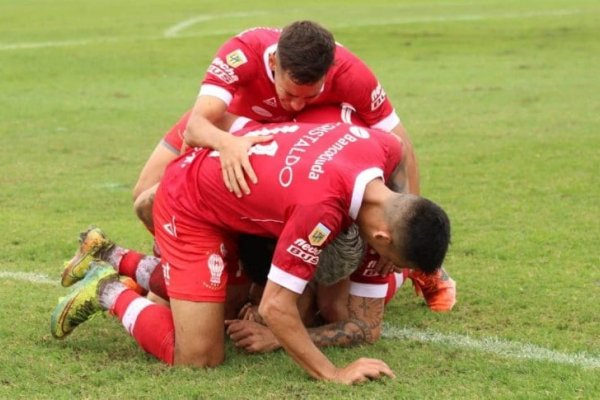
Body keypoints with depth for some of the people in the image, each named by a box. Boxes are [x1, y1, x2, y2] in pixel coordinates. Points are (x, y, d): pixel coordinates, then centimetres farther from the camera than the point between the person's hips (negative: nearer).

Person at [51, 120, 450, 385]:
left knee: (230, 313, 22)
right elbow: (275, 307, -32)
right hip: (191, 207, -8)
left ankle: (116, 261, 31)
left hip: (214, 179, 8)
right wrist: (334, 374, -27)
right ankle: (110, 293, 5)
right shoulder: (320, 209, -39)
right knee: (200, 356, -13)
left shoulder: (384, 147, -19)